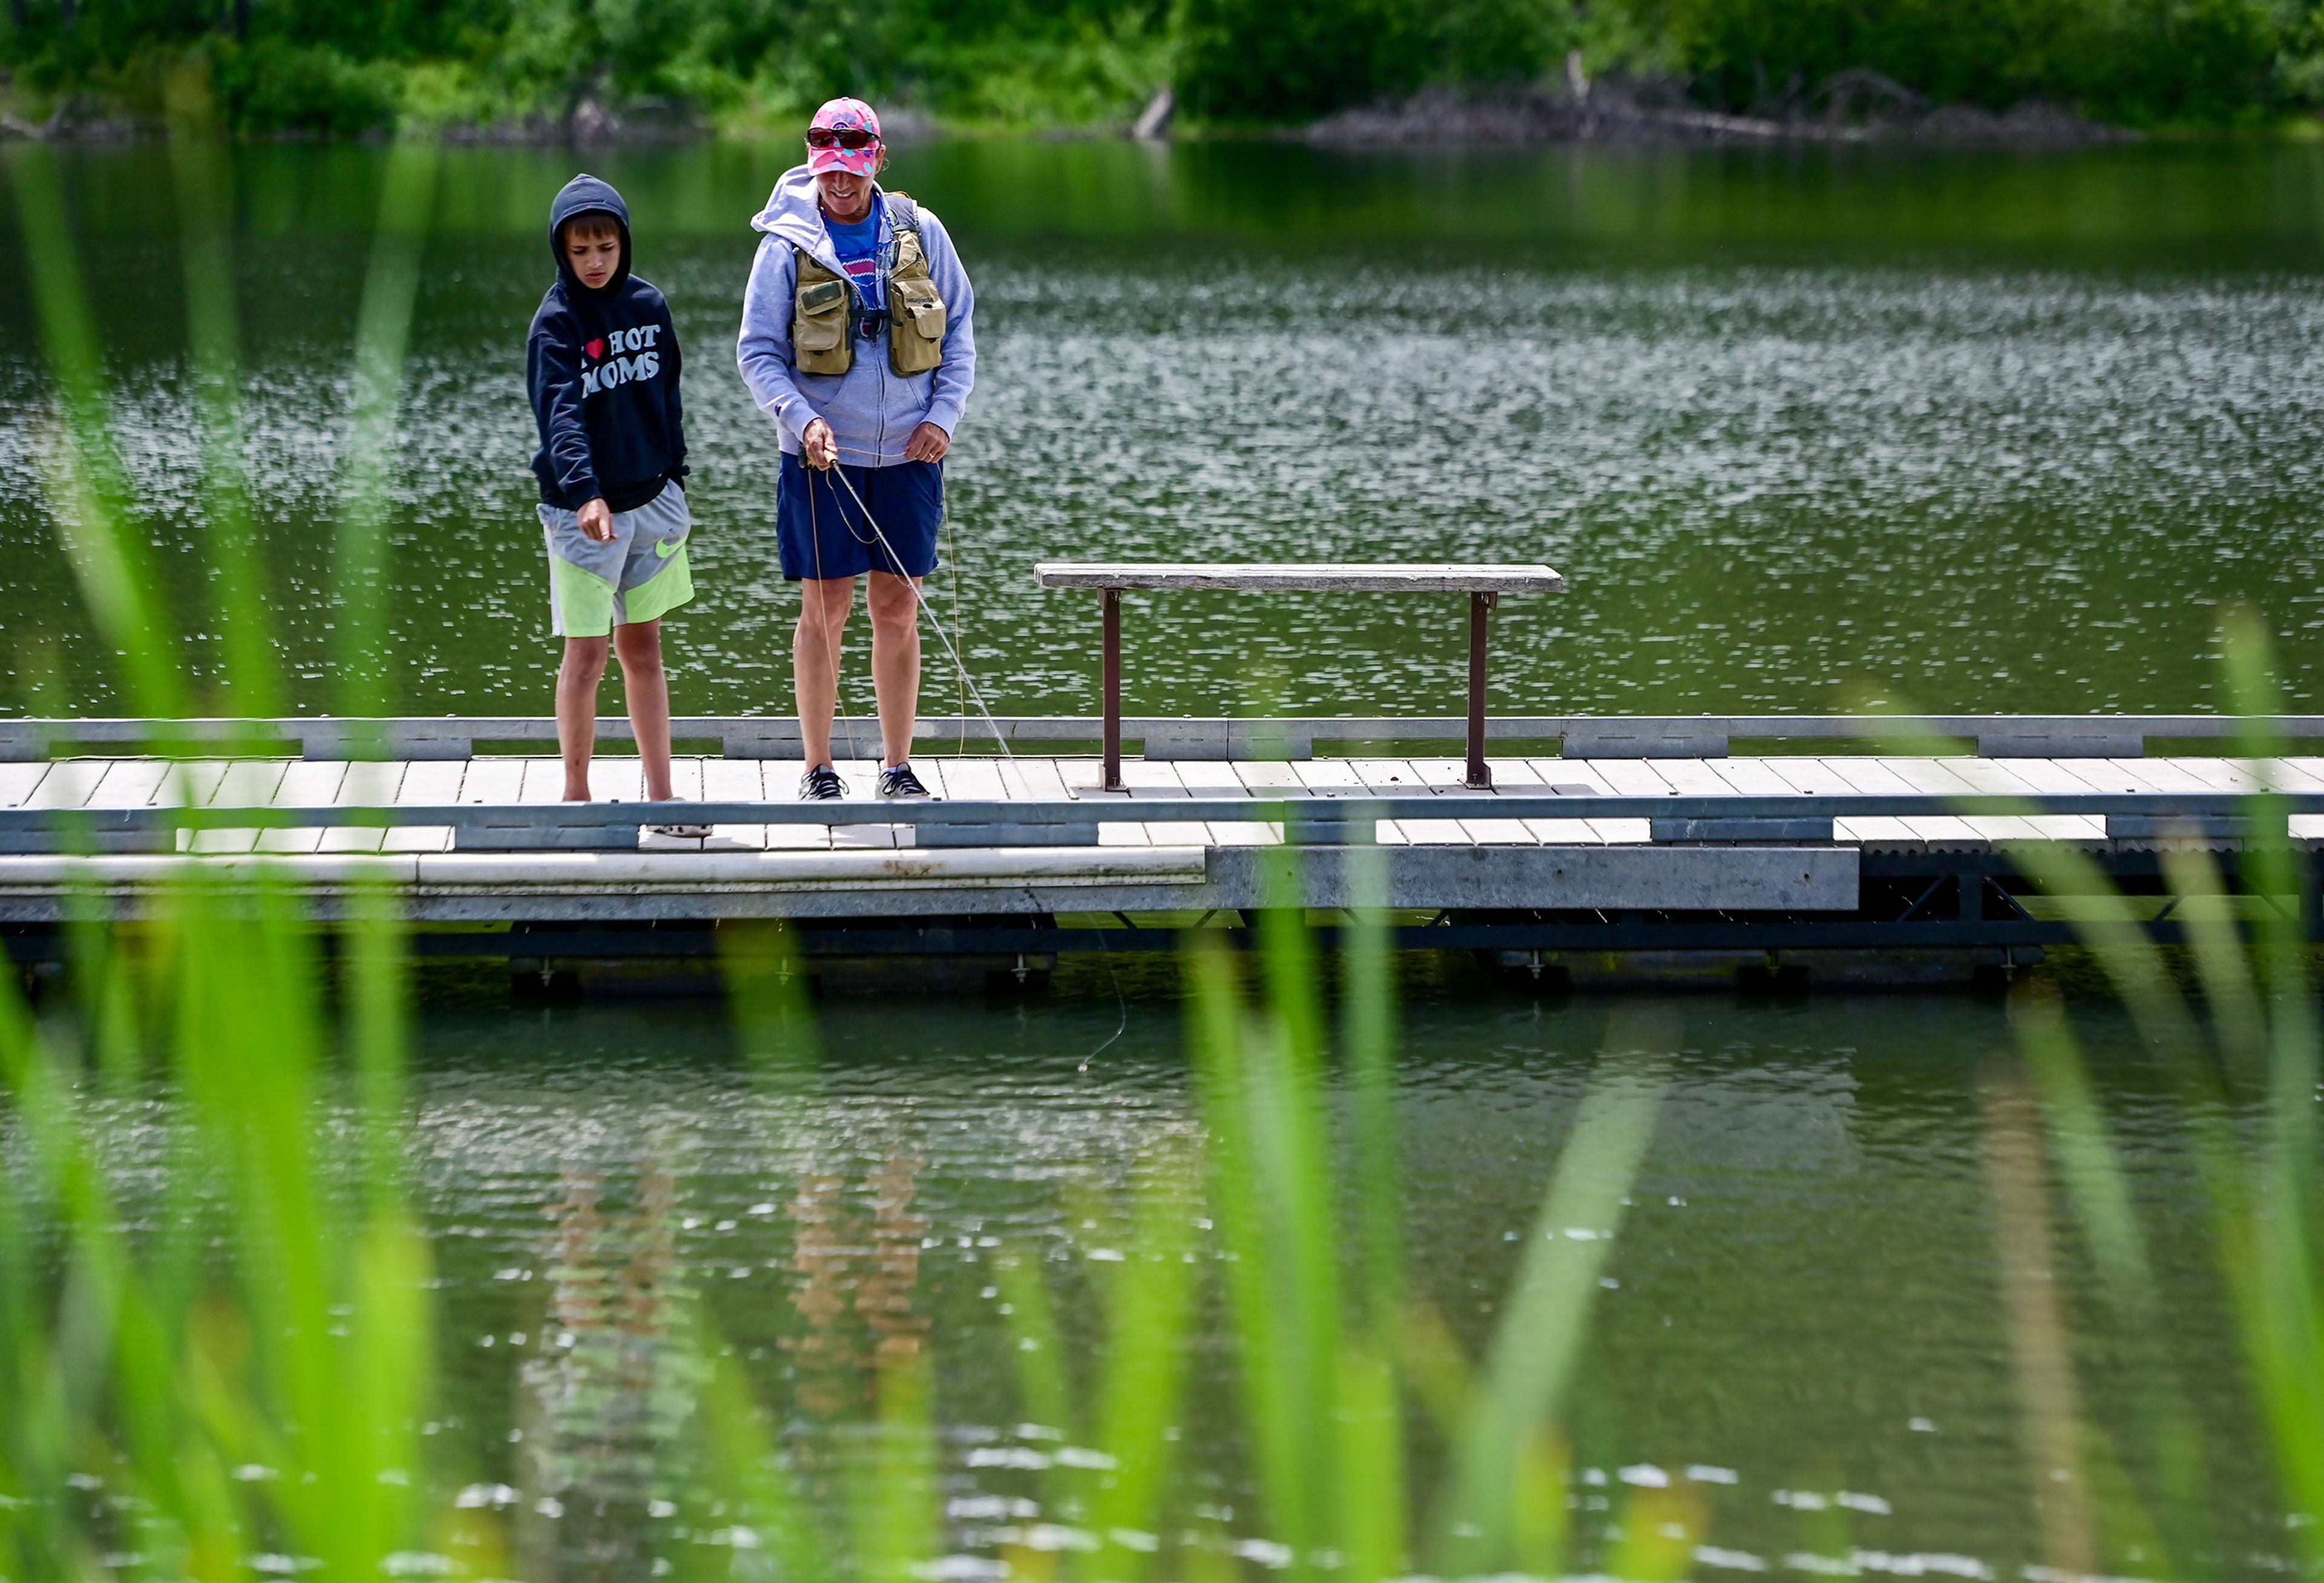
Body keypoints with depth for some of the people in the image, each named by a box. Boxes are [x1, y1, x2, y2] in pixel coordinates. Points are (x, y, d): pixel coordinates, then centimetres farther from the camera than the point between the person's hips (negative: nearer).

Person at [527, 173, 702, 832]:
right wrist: (584, 493, -38)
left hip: (651, 500, 5)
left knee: (643, 649, 10)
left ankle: (661, 796, 13)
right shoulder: (556, 321, -11)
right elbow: (560, 413, -25)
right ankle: (576, 796, 10)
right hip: (581, 508, -5)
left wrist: (674, 481, 14)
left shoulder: (649, 305, 5)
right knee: (587, 656, -1)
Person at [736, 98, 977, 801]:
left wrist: (944, 415, -3)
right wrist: (802, 419, -18)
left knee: (898, 609, 4)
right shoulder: (787, 243, -3)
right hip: (822, 455, -2)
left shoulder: (920, 232, 4)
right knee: (825, 609, -1)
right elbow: (757, 351, -2)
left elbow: (960, 329, 10)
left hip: (908, 454, 2)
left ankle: (898, 768, 12)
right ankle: (818, 770, 7)